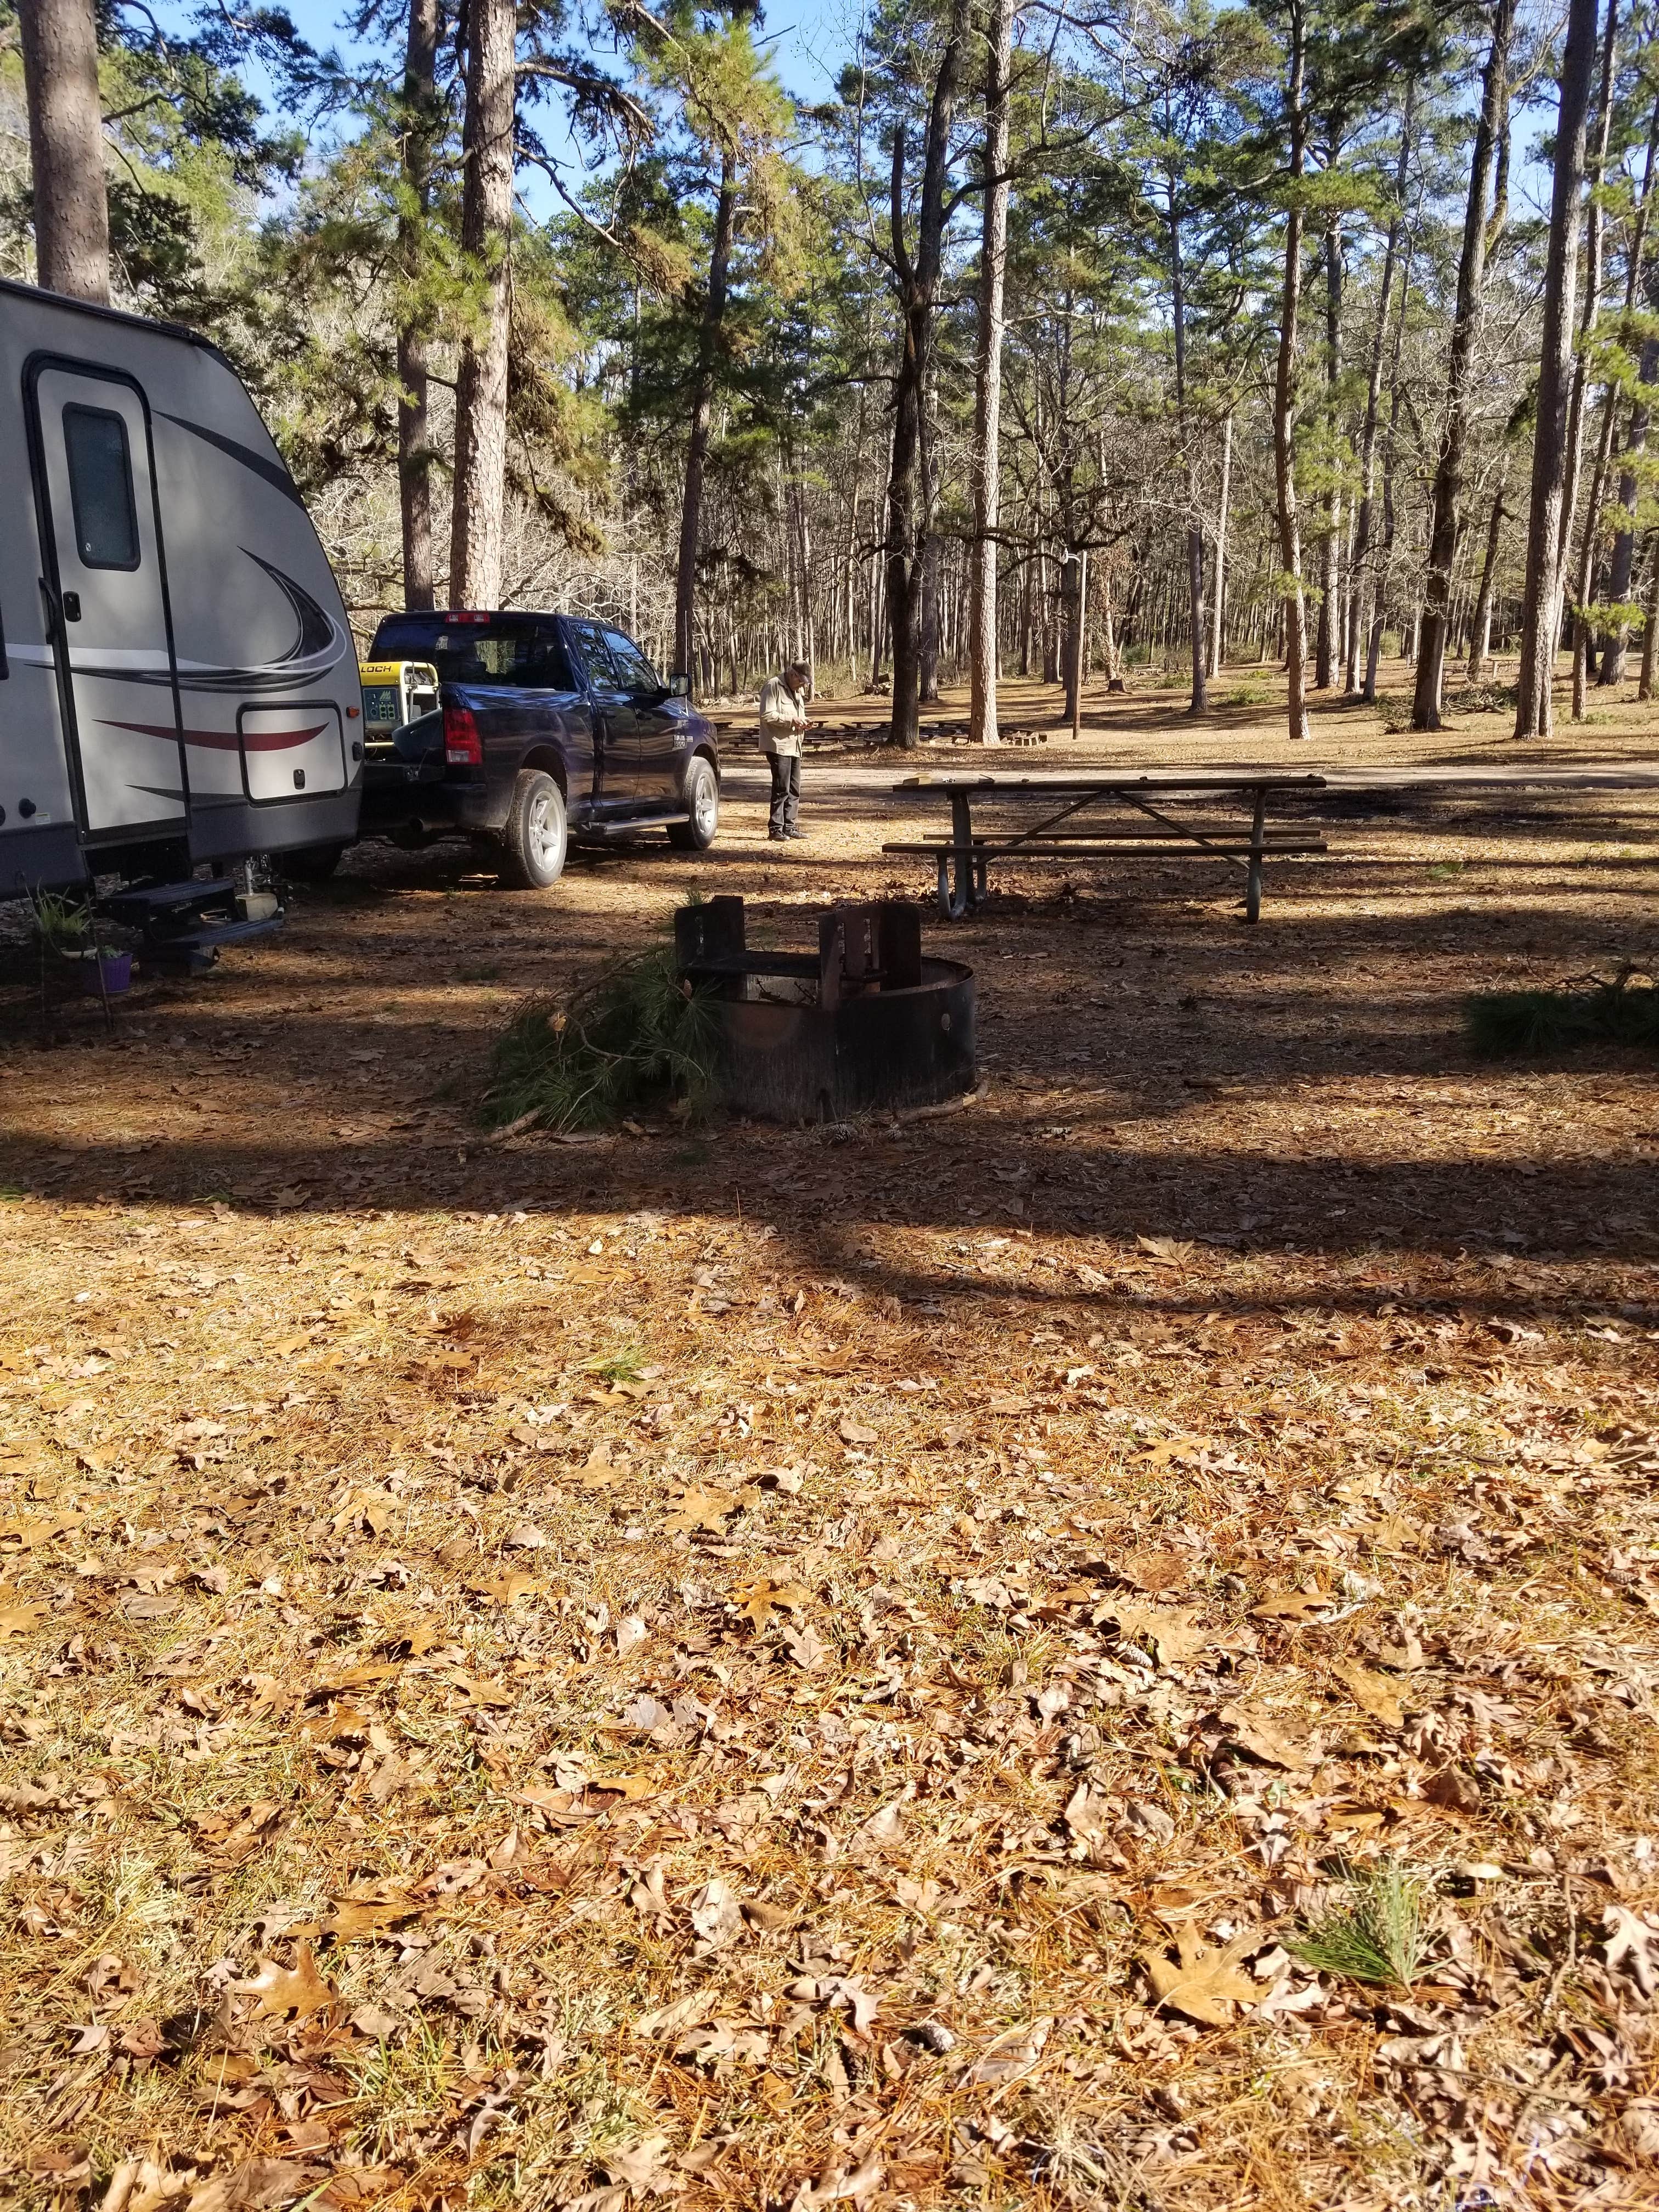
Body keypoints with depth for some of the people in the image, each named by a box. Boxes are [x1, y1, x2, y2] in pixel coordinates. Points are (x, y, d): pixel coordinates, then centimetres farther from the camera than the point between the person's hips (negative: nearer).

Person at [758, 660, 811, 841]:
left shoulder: (798, 690, 19)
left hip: (794, 746, 9)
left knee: (794, 789, 10)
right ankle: (775, 829, -5)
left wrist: (802, 722, 8)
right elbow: (767, 715, -18)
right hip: (778, 745, -9)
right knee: (782, 789, -10)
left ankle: (789, 826, 18)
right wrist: (791, 720, -19)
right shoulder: (773, 686, -9)